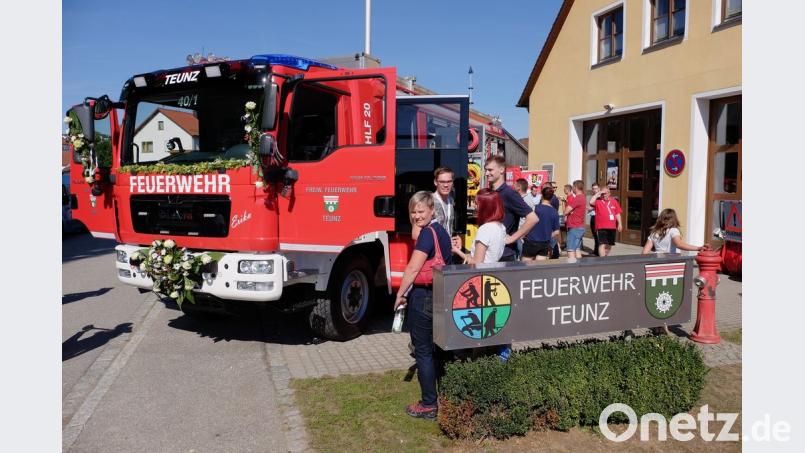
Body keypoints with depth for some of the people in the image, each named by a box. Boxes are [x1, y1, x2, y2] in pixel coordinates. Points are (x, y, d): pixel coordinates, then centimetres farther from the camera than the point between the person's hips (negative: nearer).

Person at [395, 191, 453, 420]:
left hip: (423, 298, -9)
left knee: (423, 351, 0)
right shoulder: (441, 231, 13)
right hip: (440, 296, 9)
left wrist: (400, 294, -9)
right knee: (436, 348, 18)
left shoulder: (427, 233, -16)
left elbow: (413, 268, -18)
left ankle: (429, 405, 7)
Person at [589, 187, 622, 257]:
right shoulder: (598, 201, -3)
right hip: (601, 227, -5)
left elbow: (617, 213, 12)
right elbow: (591, 202, -25)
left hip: (612, 227, 5)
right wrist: (598, 194, -17)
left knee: (609, 245, 18)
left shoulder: (614, 201, 9)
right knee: (602, 244, -13)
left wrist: (619, 223, 7)